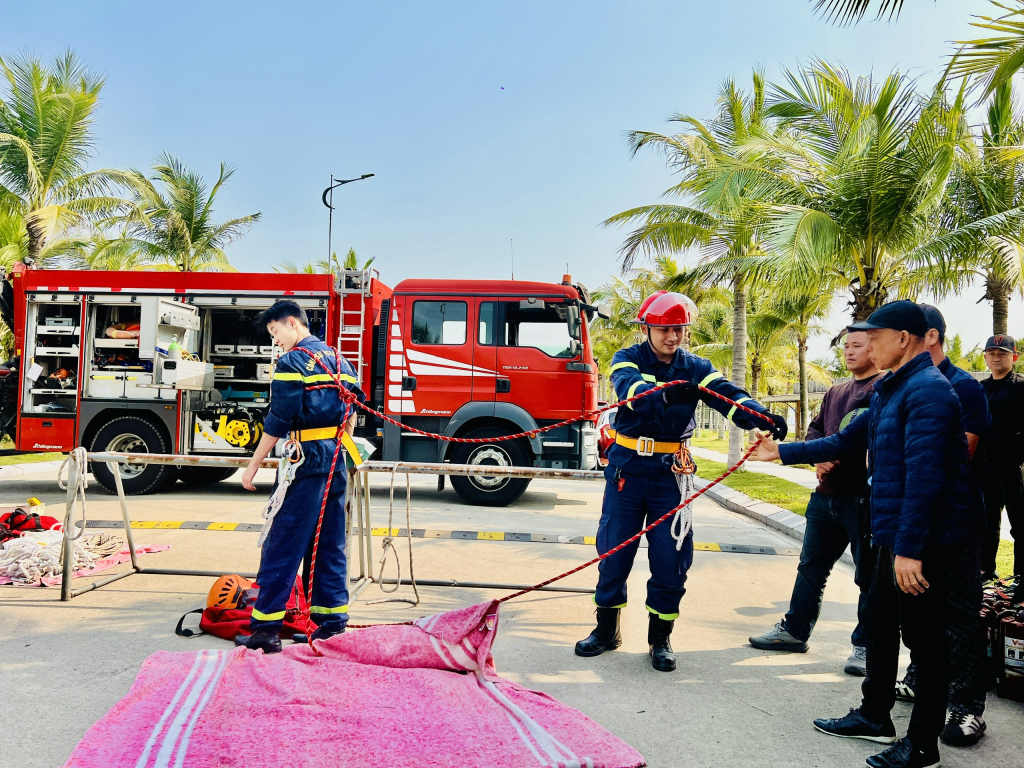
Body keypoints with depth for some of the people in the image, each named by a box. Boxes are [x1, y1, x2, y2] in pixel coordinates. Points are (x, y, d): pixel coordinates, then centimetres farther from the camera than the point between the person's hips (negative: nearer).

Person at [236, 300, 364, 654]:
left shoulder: (292, 361, -8)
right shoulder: (338, 359, 15)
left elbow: (278, 422, -12)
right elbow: (351, 413, 17)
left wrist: (253, 466, -6)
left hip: (305, 464, -8)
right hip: (336, 464, 8)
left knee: (282, 548, -2)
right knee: (331, 548, 11)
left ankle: (266, 629, 2)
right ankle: (332, 624, 15)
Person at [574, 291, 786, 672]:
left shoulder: (695, 368, 2)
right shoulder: (628, 360, -4)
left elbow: (727, 395, -16)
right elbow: (630, 388, -28)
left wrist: (761, 416, -37)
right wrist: (667, 394, -49)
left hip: (670, 473, 1)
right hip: (626, 468, -1)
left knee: (671, 558, 3)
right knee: (613, 551, 7)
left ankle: (660, 638, 21)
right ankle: (606, 630, 25)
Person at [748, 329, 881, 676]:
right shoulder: (836, 392, 19)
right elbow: (815, 429, 18)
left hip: (864, 497, -8)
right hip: (827, 494, 8)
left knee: (869, 573, 3)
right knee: (811, 565, 16)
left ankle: (865, 644, 16)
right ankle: (795, 629, 28)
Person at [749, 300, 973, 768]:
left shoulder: (928, 391, -19)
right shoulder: (889, 390, 13)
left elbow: (924, 475, -25)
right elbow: (847, 442, 22)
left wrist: (910, 548, -26)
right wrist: (782, 453, 22)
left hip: (924, 541, -10)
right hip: (893, 536, 10)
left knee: (924, 637, 2)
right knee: (880, 623, 19)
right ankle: (875, 716, 35)